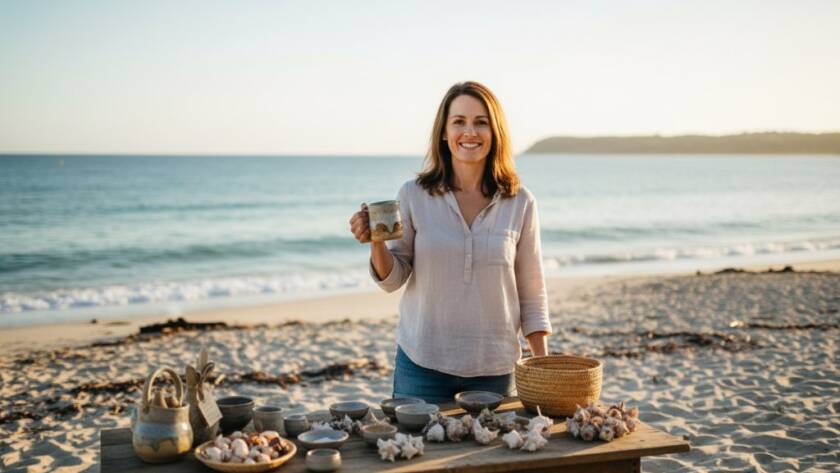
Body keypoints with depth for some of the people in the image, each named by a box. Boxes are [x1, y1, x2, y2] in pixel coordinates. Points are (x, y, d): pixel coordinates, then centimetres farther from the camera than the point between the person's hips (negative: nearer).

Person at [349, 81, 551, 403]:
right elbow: (393, 280, 0)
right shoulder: (414, 196, -3)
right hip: (422, 364, 0)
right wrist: (376, 242, -19)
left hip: (494, 368, 1)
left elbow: (531, 292, 3)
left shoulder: (519, 203, -1)